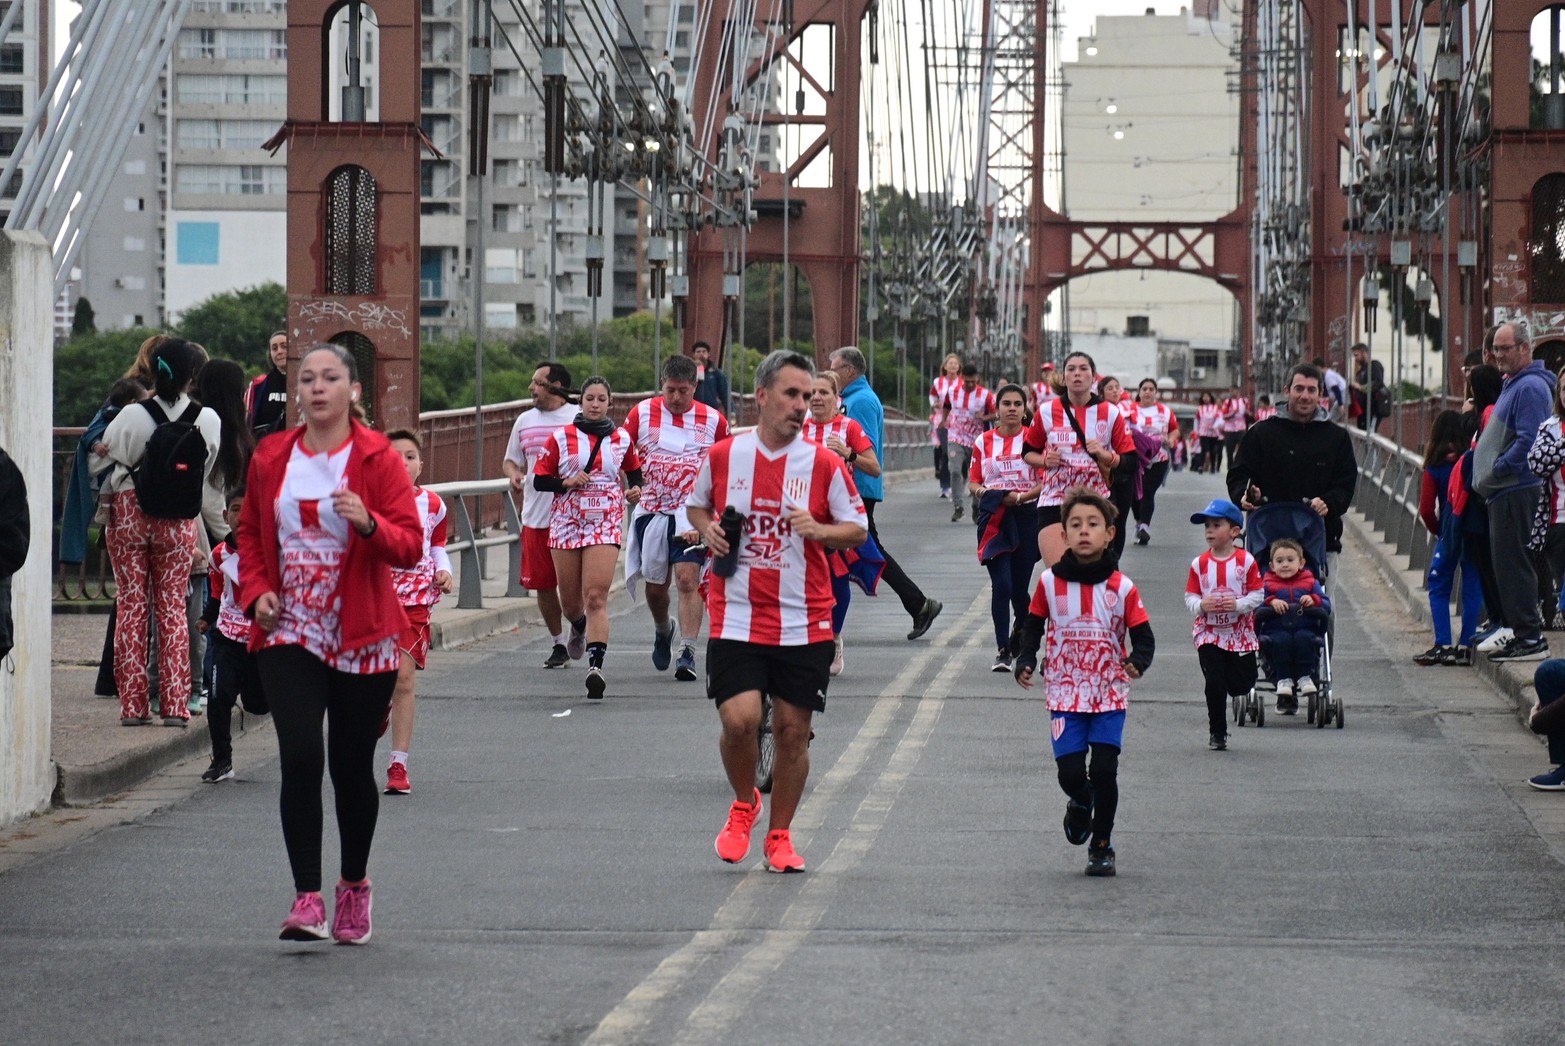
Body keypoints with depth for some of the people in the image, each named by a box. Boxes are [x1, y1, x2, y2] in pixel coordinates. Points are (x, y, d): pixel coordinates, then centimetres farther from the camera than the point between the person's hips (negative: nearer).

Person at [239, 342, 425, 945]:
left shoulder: (378, 459, -4)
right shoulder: (271, 459, 5)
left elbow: (410, 547, -8)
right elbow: (250, 533, 19)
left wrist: (368, 523, -27)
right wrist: (256, 590, 2)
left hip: (363, 637, -1)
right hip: (290, 634, 1)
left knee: (352, 768, 8)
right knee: (300, 757, -15)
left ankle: (354, 886, 29)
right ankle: (307, 898, -14)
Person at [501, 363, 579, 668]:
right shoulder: (525, 421, 11)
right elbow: (510, 460, 21)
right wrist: (514, 474, -2)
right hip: (535, 517, 4)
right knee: (543, 584, 4)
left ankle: (578, 628, 26)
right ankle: (558, 643, 18)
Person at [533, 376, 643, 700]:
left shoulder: (622, 439, 6)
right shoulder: (561, 438, 2)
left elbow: (634, 471, 22)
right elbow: (539, 480, 4)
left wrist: (636, 489, 1)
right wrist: (566, 482, -13)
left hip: (605, 525, -1)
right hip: (567, 523, 1)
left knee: (596, 597, -15)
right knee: (570, 599, 10)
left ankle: (595, 666, -22)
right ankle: (579, 626, 47)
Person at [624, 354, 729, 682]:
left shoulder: (713, 420, 0)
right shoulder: (642, 413, 1)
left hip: (693, 515, -2)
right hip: (650, 512, 2)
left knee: (688, 579, -17)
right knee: (654, 586, 11)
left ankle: (688, 654, -17)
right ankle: (662, 631, 42)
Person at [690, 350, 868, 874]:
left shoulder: (824, 464, -1)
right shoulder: (723, 455, 1)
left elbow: (859, 530, 4)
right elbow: (697, 505, 18)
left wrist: (820, 531, -16)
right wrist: (708, 530, -3)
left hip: (804, 624, 0)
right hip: (736, 619, 0)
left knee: (793, 730, 3)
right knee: (739, 719, -14)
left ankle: (779, 836, 21)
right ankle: (743, 805, 16)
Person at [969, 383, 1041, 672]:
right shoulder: (984, 442, 7)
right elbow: (973, 482, 11)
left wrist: (1022, 496, -18)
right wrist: (980, 491, -11)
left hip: (1026, 518, 0)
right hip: (993, 520, 1)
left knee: (1019, 588, 6)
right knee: (1001, 585, -12)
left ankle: (1020, 633, 37)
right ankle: (1002, 651, -6)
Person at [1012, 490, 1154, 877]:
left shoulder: (1121, 587, -4)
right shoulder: (1050, 583, -2)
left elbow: (1142, 636, -2)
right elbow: (1033, 626, 9)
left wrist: (1138, 662, -22)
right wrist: (1025, 662, -8)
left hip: (1110, 693, -1)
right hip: (1065, 694, 1)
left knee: (1104, 772, -6)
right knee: (1071, 772, -7)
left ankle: (1102, 846, 11)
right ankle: (1080, 805, 30)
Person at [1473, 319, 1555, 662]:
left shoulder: (1531, 387, -14)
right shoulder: (1513, 384, 19)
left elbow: (1528, 441, -22)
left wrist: (1497, 470, -18)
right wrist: (1488, 470, 15)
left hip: (1516, 490, -11)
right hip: (1504, 492, 11)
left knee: (1513, 564, -9)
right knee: (1507, 564, 13)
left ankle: (1530, 637, -7)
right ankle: (1522, 634, 17)